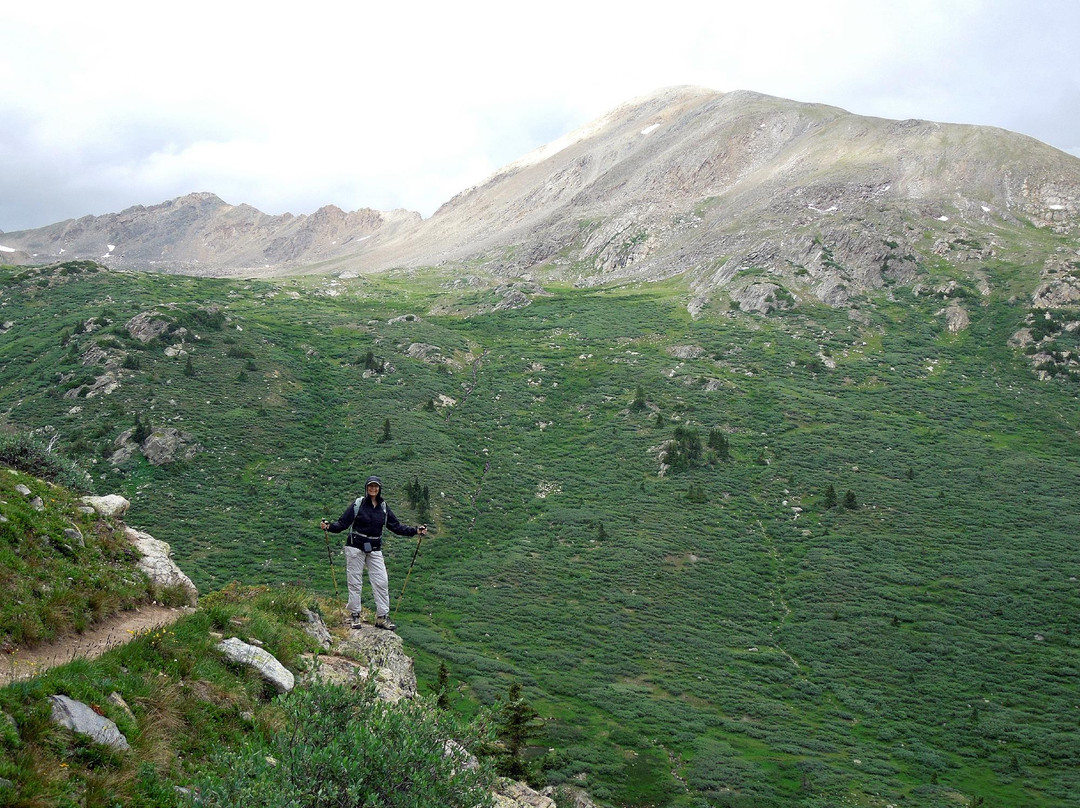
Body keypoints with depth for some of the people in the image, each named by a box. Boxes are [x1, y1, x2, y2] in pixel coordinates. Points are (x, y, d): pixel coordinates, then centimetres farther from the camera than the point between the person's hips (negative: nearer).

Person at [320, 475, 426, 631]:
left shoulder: (384, 507, 7)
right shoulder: (357, 504, -5)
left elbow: (396, 526, 10)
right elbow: (342, 523, -7)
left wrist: (416, 530, 2)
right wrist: (329, 526, -25)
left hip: (375, 550, 4)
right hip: (355, 547, -3)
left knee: (382, 582, -2)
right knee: (355, 583, 1)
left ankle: (382, 617, 3)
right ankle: (355, 615, 11)